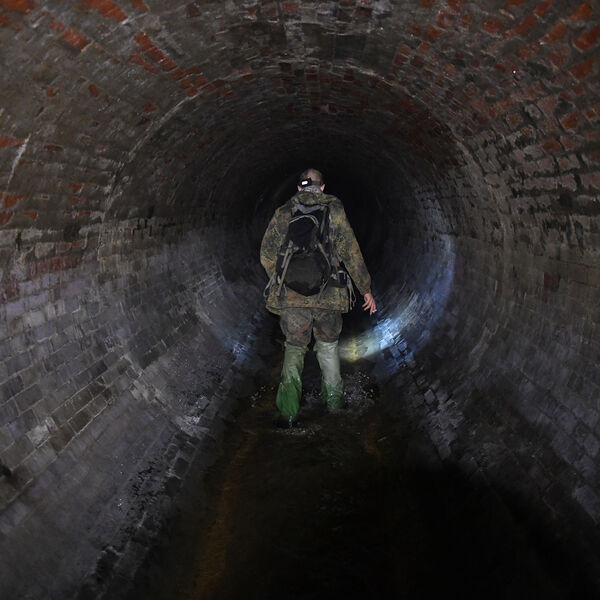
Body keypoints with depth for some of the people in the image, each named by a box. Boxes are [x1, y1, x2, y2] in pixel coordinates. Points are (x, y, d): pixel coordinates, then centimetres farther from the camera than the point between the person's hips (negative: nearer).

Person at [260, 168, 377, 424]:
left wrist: (278, 281, 21)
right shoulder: (334, 211, 2)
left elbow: (267, 254, 6)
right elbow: (351, 253, 0)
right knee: (328, 345, 19)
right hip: (328, 296, 0)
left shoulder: (283, 213, 5)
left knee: (294, 346, 11)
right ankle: (334, 399, 27)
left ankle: (289, 406, -4)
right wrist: (366, 289, 6)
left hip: (292, 295, 0)